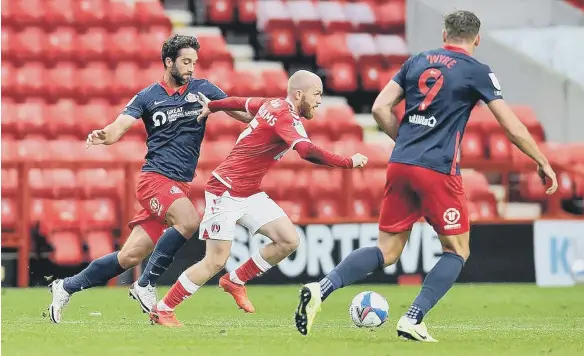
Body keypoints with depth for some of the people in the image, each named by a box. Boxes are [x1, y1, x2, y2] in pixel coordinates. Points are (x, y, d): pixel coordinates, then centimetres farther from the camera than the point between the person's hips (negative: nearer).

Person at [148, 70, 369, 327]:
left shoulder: (274, 105, 6)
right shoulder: (284, 116, -23)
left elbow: (241, 102, 22)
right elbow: (307, 152, -38)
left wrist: (211, 106, 37)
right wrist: (349, 163, -35)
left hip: (249, 194, 9)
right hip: (225, 192, -9)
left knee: (289, 241, -4)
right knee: (216, 261, -9)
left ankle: (236, 280, 14)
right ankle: (162, 310, 4)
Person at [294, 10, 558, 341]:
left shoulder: (417, 61, 13)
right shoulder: (477, 72, 0)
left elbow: (380, 108, 9)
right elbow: (514, 128, 0)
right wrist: (544, 164, 12)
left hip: (400, 165, 5)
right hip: (438, 170, -5)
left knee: (388, 251, 10)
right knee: (458, 251, 10)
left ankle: (320, 289, -11)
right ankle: (412, 320, -4)